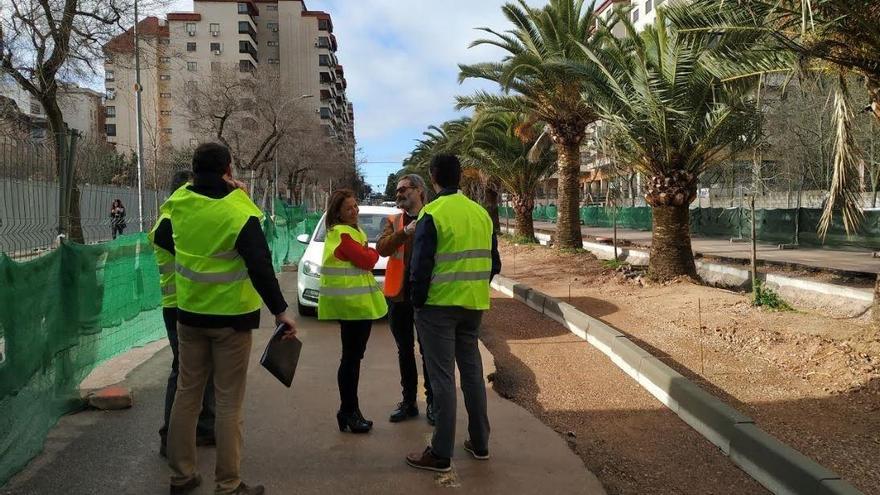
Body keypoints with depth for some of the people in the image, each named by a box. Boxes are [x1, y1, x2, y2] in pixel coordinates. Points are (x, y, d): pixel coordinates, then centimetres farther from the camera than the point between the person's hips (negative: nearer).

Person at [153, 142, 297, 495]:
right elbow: (261, 268, -22)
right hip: (231, 317, -5)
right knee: (229, 401, 2)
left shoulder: (177, 203, -1)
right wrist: (280, 311, -17)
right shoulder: (239, 212, -18)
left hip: (189, 314, 5)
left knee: (187, 392, 16)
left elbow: (162, 239, 18)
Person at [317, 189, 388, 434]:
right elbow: (366, 260, -15)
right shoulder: (342, 233, -13)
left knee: (353, 356, 14)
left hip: (359, 301, 10)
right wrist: (373, 252, 3)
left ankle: (350, 410, 22)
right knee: (351, 357, -4)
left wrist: (366, 253, -6)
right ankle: (348, 412, 4)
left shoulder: (350, 231, 18)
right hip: (351, 302, -10)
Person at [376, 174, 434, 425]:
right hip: (399, 294, 4)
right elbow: (382, 248, -7)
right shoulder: (394, 221, 10)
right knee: (405, 351, 12)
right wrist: (405, 232, -21)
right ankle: (409, 401, 23)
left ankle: (432, 402, 17)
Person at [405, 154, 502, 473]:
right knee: (472, 370, 16)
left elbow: (421, 266, -15)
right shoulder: (481, 213, 7)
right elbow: (494, 262, 11)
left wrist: (418, 301, -3)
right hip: (474, 304, 6)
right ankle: (479, 443, 26)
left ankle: (440, 454, 6)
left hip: (439, 305, -6)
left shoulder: (432, 214, -12)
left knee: (442, 377, -1)